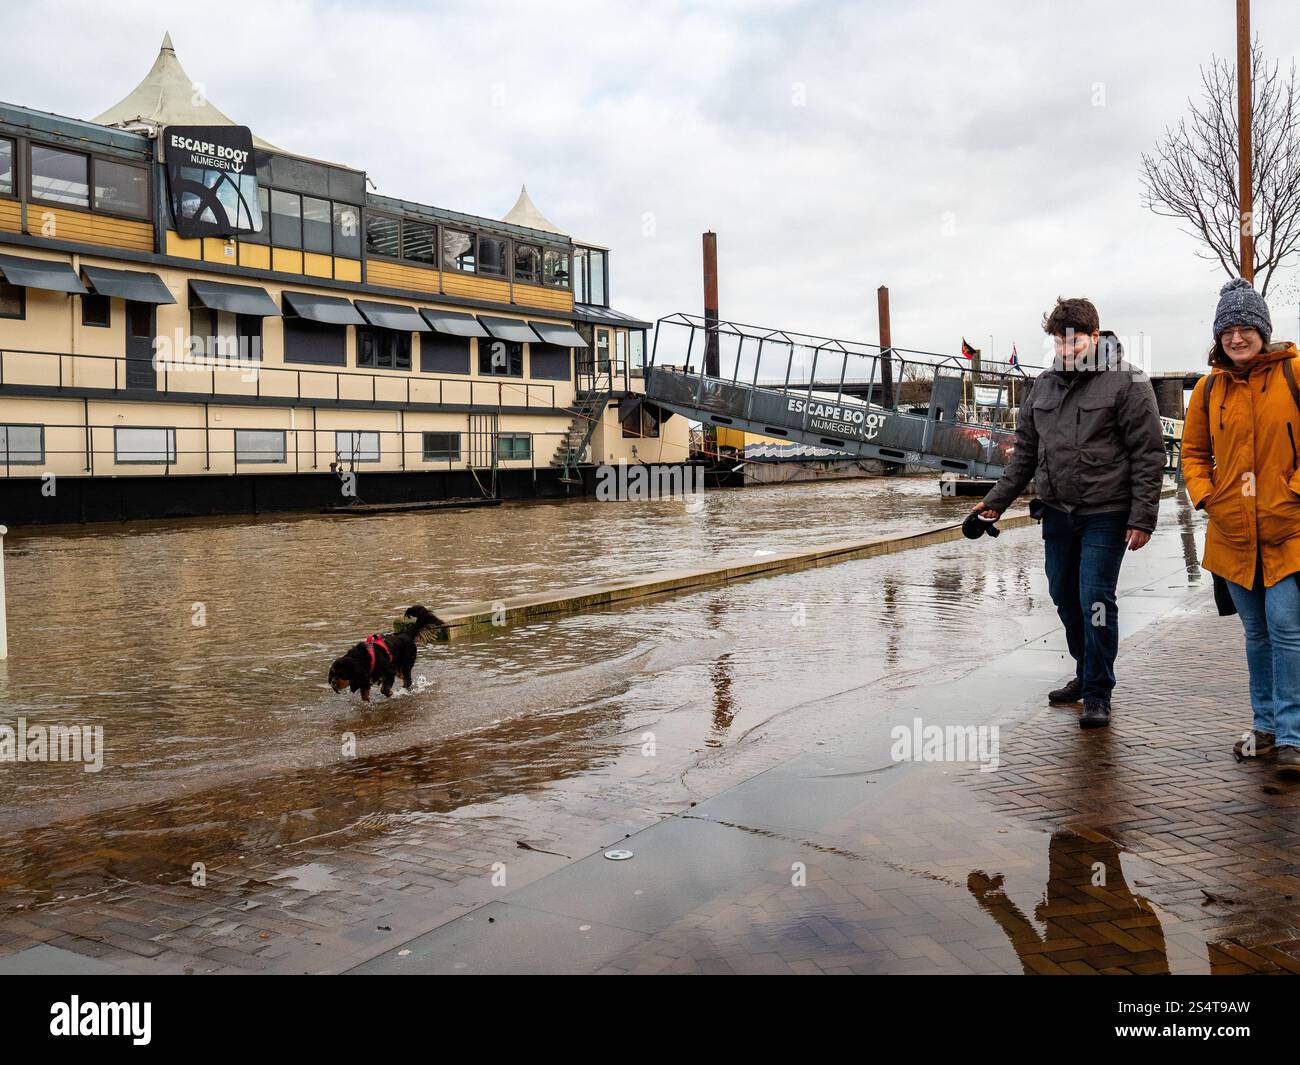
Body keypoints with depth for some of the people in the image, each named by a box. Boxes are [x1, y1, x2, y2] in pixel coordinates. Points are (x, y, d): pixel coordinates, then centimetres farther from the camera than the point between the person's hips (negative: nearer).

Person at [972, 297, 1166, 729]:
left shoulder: (1126, 381, -7)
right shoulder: (1042, 386, 10)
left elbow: (1149, 453, -9)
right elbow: (1025, 451, 17)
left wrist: (1143, 517, -14)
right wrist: (997, 499, 10)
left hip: (1105, 515, -6)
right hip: (1057, 514, 6)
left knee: (1095, 601, -7)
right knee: (1065, 598, 14)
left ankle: (1097, 693, 6)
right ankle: (1086, 674, 33)